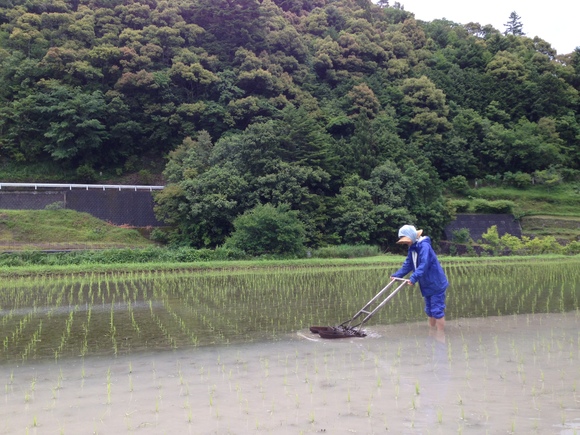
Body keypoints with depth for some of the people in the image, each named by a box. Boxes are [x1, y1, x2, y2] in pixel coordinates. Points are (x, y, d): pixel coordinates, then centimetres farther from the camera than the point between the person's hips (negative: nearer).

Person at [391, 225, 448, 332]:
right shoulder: (412, 249, 6)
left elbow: (423, 265, -33)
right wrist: (397, 275, -4)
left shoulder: (424, 246, -23)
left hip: (436, 284, -9)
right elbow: (407, 265, 8)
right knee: (429, 310, 17)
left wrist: (413, 278, -42)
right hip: (427, 285, 9)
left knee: (437, 310, -6)